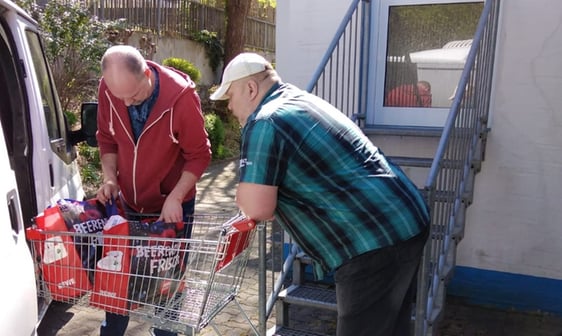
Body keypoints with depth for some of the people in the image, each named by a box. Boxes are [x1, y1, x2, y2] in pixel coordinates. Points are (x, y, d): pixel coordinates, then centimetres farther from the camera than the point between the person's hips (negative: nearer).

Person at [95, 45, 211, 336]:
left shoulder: (181, 95, -26)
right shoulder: (107, 89, -14)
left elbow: (199, 155, -17)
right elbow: (107, 138, 2)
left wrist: (175, 198, -22)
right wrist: (110, 178, -11)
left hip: (171, 204, -3)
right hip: (127, 201, 4)